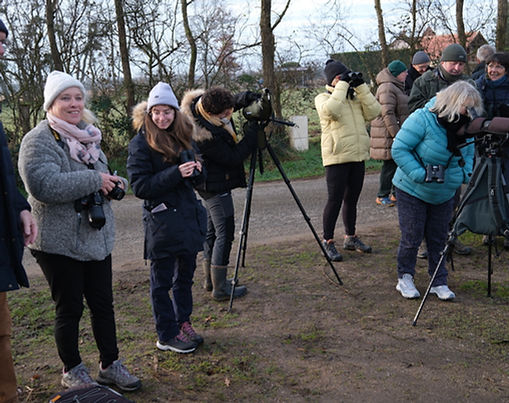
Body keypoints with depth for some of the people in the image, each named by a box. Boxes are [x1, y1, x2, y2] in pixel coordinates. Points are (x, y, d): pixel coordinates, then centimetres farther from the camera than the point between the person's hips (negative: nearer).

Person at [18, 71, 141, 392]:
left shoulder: (87, 137, 13)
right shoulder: (39, 140, -12)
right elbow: (44, 185, -28)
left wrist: (115, 184, 2)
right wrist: (94, 180, -23)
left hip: (97, 239, 7)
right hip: (60, 243, -7)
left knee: (103, 304, 13)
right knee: (69, 309, 6)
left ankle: (110, 365, 27)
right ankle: (72, 371, 25)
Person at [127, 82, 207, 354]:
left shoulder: (184, 138, 10)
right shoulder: (141, 144, -9)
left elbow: (196, 178, 18)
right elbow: (140, 186, -16)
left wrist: (196, 171, -6)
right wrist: (175, 173, -24)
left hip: (189, 216, 7)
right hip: (162, 221, -7)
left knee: (186, 274, 16)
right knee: (163, 280, 4)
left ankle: (183, 324, 31)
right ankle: (166, 335, 15)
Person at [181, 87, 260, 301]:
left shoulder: (201, 101, -5)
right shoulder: (206, 135, -31)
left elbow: (233, 102, 16)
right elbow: (233, 157, -22)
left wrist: (242, 99, -5)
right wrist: (252, 130, -19)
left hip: (210, 184, 11)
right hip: (215, 185, -11)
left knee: (212, 231, 17)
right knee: (224, 233, -5)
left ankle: (211, 280, 30)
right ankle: (220, 288, 1)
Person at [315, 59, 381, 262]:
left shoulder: (355, 97, 16)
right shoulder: (323, 98, 0)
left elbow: (373, 112, 1)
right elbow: (331, 110, -24)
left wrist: (361, 87, -2)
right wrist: (342, 85, -16)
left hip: (358, 156, 6)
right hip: (336, 157, -6)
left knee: (351, 199, 14)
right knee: (335, 199, -5)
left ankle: (350, 237, 27)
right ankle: (328, 241, 5)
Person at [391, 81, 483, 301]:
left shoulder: (465, 126, -1)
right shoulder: (422, 119, -21)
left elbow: (469, 153, 16)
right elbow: (398, 149, -21)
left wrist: (466, 173, -4)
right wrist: (420, 174, -26)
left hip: (444, 194, 5)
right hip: (412, 191, -5)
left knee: (439, 239, 10)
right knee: (412, 237, 1)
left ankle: (439, 282, 22)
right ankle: (405, 278, 19)